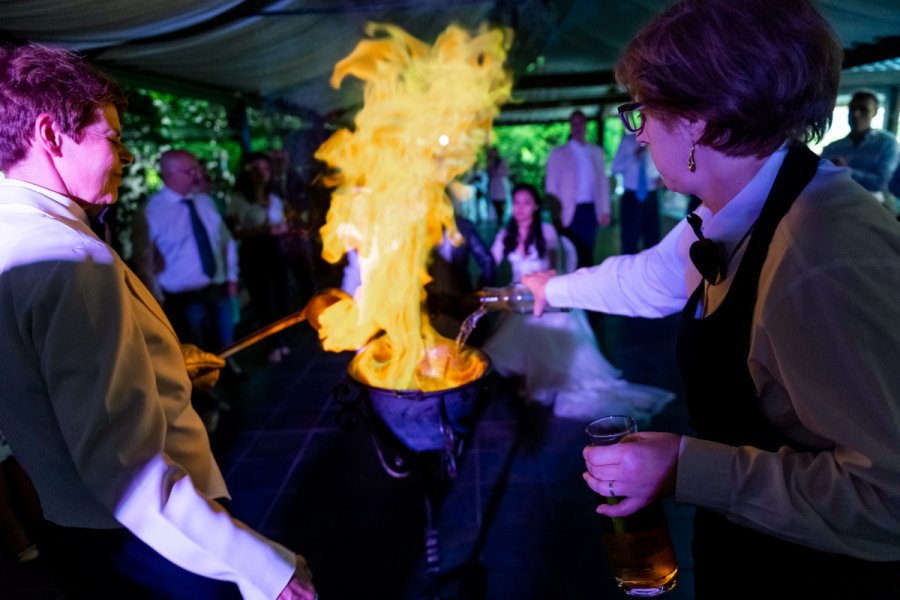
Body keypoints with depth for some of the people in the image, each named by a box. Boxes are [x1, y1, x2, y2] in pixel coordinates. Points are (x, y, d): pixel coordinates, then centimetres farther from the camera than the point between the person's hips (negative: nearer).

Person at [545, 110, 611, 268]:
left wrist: (605, 211, 5)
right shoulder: (558, 153, 1)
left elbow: (602, 182, 10)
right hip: (570, 212, -3)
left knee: (587, 253, 8)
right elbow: (551, 186, 0)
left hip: (590, 210, 3)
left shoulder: (596, 152, 10)